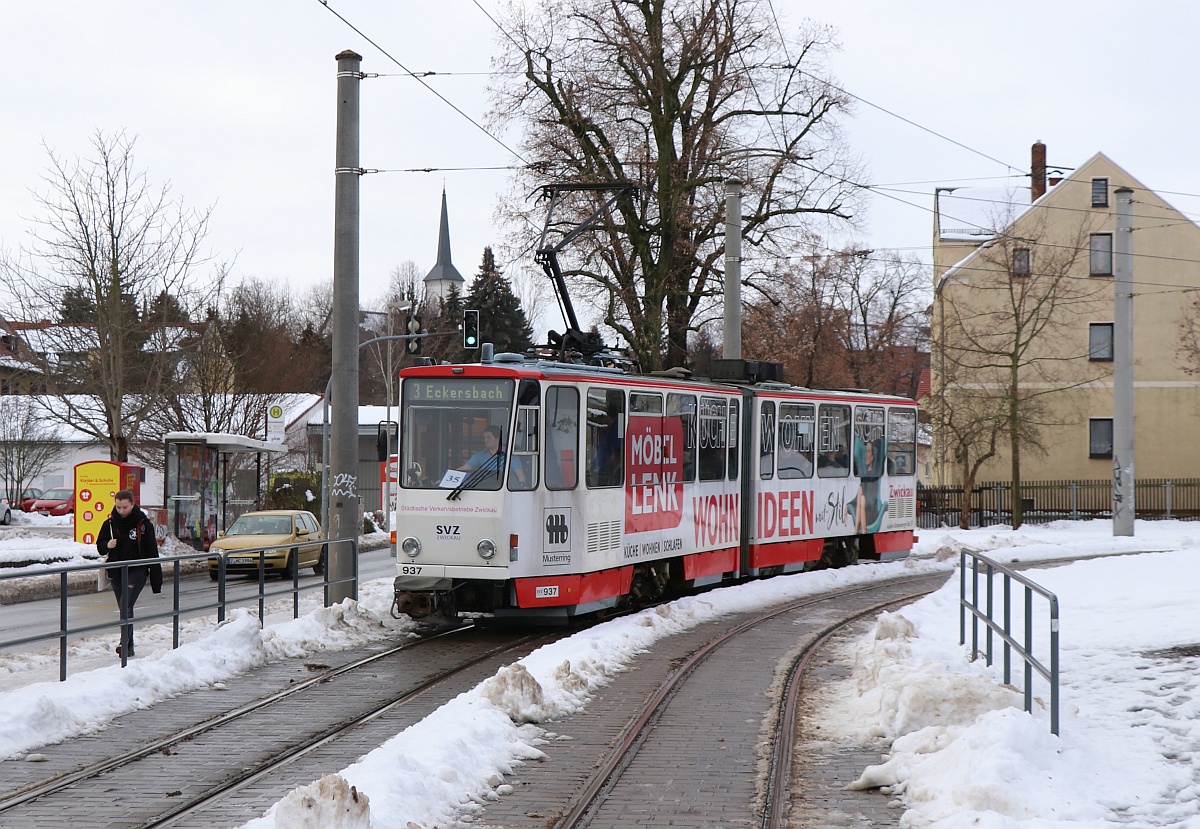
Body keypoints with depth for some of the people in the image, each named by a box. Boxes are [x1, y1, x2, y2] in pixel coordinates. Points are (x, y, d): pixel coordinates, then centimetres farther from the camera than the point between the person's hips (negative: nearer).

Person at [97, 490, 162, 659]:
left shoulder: (143, 524, -4)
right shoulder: (110, 524, 5)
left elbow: (152, 553, -1)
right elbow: (100, 546, 15)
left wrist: (156, 581, -3)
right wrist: (107, 545, -11)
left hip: (136, 571, -4)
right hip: (116, 572, 5)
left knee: (126, 606, -20)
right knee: (124, 608, 10)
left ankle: (125, 644, -25)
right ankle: (128, 646, 18)